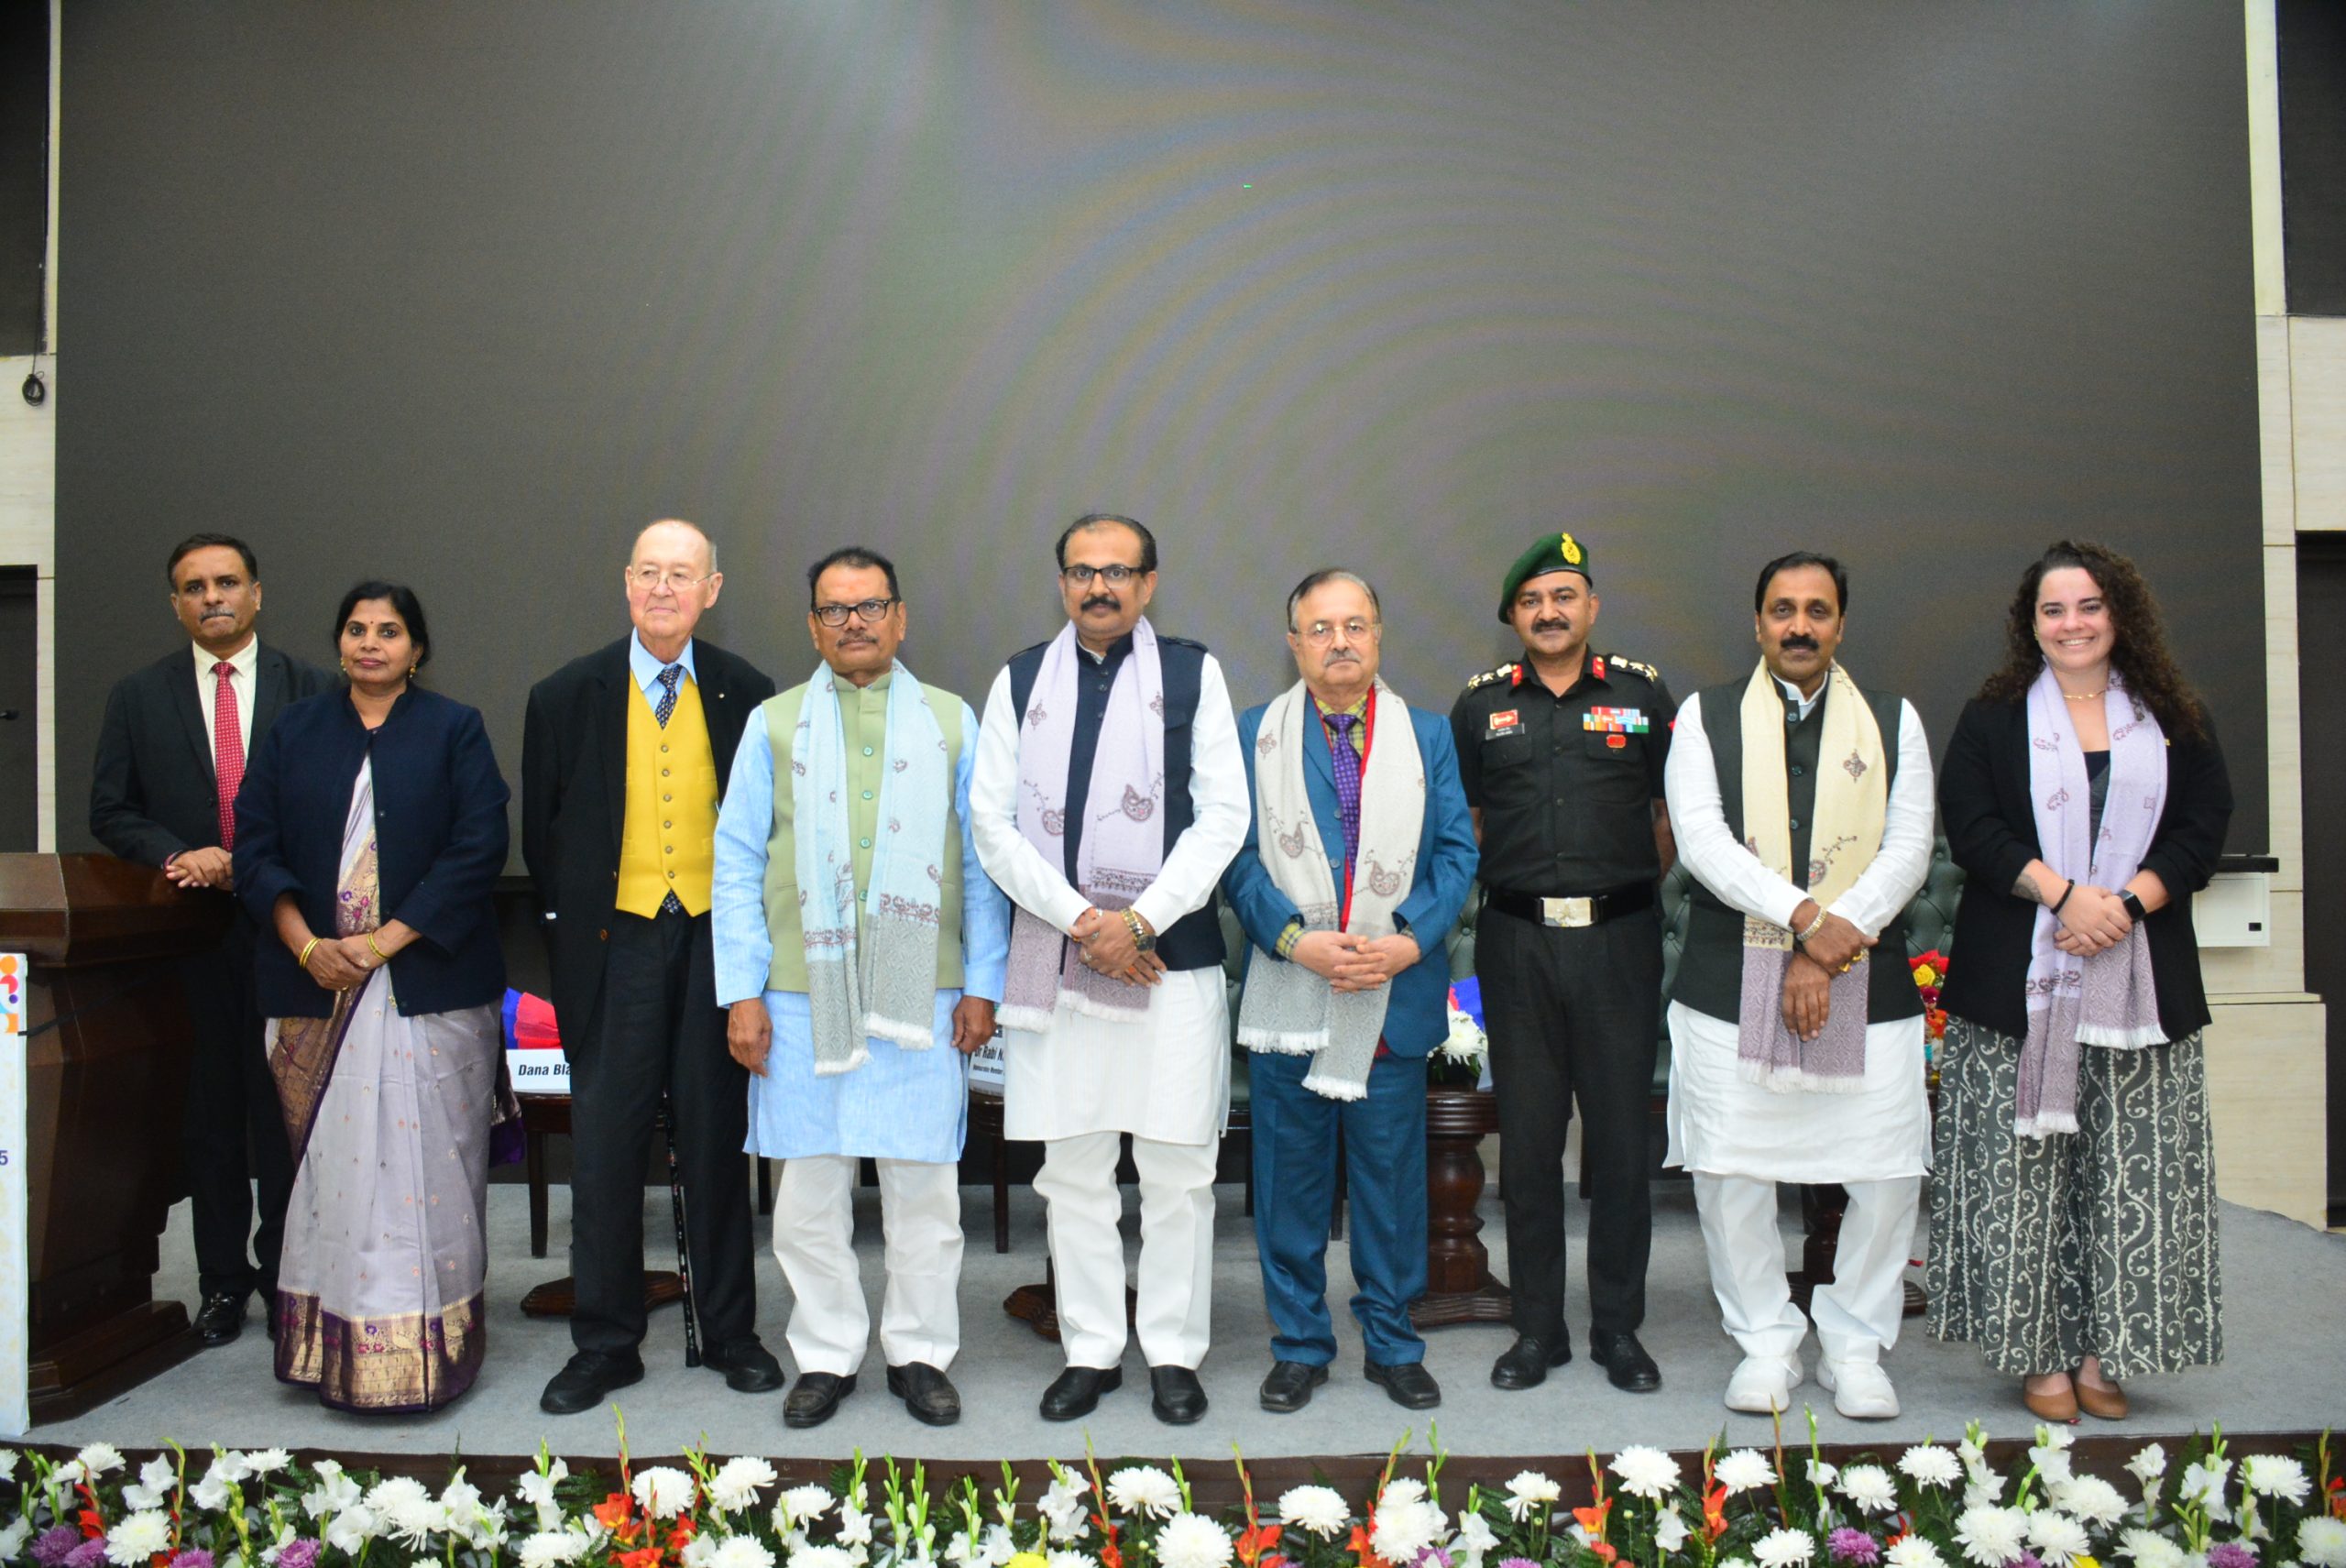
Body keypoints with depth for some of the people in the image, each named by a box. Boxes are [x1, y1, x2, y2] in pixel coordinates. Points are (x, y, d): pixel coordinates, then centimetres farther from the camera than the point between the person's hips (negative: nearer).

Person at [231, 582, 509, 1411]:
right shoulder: (295, 733, 13)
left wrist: (383, 942, -11)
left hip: (428, 985, -2)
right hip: (316, 987, 3)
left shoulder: (453, 731, 4)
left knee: (425, 1159, -3)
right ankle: (334, 1345, 12)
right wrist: (306, 946, -8)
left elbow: (477, 850, -5)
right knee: (330, 1164, 3)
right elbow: (256, 846, 7)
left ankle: (425, 1348, 4)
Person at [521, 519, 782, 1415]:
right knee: (605, 1146, 5)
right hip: (615, 946, 0)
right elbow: (542, 835, 9)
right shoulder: (566, 697, 3)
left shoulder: (746, 697, 2)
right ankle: (605, 1346, 20)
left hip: (716, 940, 0)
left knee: (716, 1140, 9)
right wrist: (572, 928, 4)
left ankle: (729, 1333, 23)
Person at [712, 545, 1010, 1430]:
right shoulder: (774, 725, 9)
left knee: (924, 1188, 4)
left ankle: (920, 1354, 20)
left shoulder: (951, 722, 9)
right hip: (803, 994, 1)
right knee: (809, 1189, 6)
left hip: (921, 994, 0)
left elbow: (981, 864, 7)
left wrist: (981, 984, 2)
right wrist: (742, 992, 0)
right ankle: (825, 1357, 21)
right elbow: (737, 864, 7)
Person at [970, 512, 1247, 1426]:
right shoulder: (1020, 682, 9)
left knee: (1177, 1170, 4)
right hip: (1054, 960, 2)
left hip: (1171, 956, -1)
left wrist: (1140, 920, -11)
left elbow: (1224, 815, -2)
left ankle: (1174, 1354, 18)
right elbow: (991, 822, 2)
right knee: (1073, 1169, 8)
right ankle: (1091, 1351, 22)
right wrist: (1081, 921, -9)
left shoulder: (1193, 674, 5)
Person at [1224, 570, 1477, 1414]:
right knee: (1290, 1178, 8)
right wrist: (1296, 940, -14)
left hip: (1397, 995, 1)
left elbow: (1457, 852, 4)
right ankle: (1299, 1345, 24)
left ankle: (1393, 1343, 25)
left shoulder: (1430, 736, 8)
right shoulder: (1254, 735, 4)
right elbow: (1238, 855, -1)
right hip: (1290, 993, 0)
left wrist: (1409, 941, -11)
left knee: (1394, 1177, 9)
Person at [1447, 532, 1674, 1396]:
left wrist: (1637, 892, 5)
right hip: (1516, 941, 1)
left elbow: (1672, 812, 11)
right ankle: (1537, 1328, 19)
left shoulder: (1643, 693, 6)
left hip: (1620, 939, 0)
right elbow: (1462, 823, 14)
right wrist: (1494, 892, 5)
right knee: (1527, 1137, 6)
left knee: (1621, 1134, 5)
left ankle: (1620, 1327, 19)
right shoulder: (1481, 704, 8)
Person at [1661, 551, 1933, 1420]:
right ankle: (1767, 1341, 21)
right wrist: (1804, 915, -17)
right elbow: (1701, 839, -5)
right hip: (1731, 984, -1)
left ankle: (1854, 1345, 22)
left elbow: (1909, 849, 2)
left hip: (1866, 983, 1)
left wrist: (1827, 946, -11)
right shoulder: (1706, 716, 7)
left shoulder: (1894, 721, 11)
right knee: (1730, 1173, 2)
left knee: (1886, 1172, 1)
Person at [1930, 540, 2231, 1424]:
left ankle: (2101, 1349, 14)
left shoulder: (2174, 722, 11)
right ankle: (2039, 1351, 9)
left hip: (2142, 982, 2)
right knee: (2025, 1170, -1)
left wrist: (2126, 902, -12)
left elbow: (2203, 828, 3)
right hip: (2019, 981, -2)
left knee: (2127, 1172, 3)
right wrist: (2063, 894, -16)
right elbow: (1970, 827, -4)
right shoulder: (1992, 719, 6)